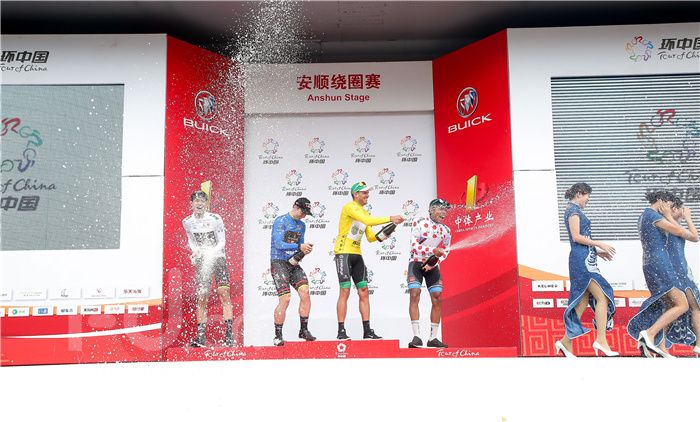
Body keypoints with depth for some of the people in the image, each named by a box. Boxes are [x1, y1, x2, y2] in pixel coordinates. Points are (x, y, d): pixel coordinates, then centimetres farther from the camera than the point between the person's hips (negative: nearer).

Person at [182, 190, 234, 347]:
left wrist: (209, 252, -18)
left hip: (218, 258, -2)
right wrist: (195, 252, 0)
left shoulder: (215, 219, -8)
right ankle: (201, 335, 5)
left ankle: (229, 333, -7)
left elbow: (222, 242, -4)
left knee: (224, 293, -11)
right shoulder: (187, 222, 2)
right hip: (201, 262, 2)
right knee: (201, 297, -2)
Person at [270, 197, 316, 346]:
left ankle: (304, 330, 2)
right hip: (279, 263, -6)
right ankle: (278, 335, -1)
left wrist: (305, 250, -1)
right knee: (285, 298, -15)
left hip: (293, 264, 7)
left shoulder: (301, 225, 16)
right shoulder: (280, 221, -7)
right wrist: (299, 247, -22)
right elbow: (279, 244, -17)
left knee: (305, 291, -11)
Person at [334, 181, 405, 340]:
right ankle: (341, 331, -3)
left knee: (364, 291, 4)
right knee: (345, 291, -9)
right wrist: (390, 218, -24)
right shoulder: (349, 207, -10)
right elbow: (367, 220, -26)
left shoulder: (364, 212, 17)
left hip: (357, 254, 8)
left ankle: (367, 331, 8)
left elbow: (370, 237, 16)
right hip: (343, 253, -8)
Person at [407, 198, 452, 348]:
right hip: (416, 263, -4)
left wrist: (433, 263, -9)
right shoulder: (419, 223, -9)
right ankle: (417, 336, -16)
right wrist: (433, 251, -30)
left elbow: (445, 252, 8)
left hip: (433, 266, 4)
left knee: (437, 299, -3)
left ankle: (433, 338, 7)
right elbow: (414, 246, -17)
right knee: (414, 295, -17)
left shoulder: (446, 231, 5)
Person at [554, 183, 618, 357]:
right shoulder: (574, 209, -5)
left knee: (582, 302, 7)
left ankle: (566, 342, 8)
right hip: (582, 259, -10)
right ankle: (601, 341, -16)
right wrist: (599, 244, -10)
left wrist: (597, 252, 18)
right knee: (602, 296, -13)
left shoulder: (573, 210, 24)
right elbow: (576, 237, -16)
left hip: (583, 259, 10)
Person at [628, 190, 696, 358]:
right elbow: (679, 231, -7)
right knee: (682, 305, -9)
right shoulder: (652, 215, -11)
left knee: (670, 306, 13)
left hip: (652, 264, 10)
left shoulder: (645, 215, 20)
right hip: (659, 264, -10)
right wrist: (668, 216, 6)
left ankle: (659, 347, 8)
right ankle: (649, 333, -18)